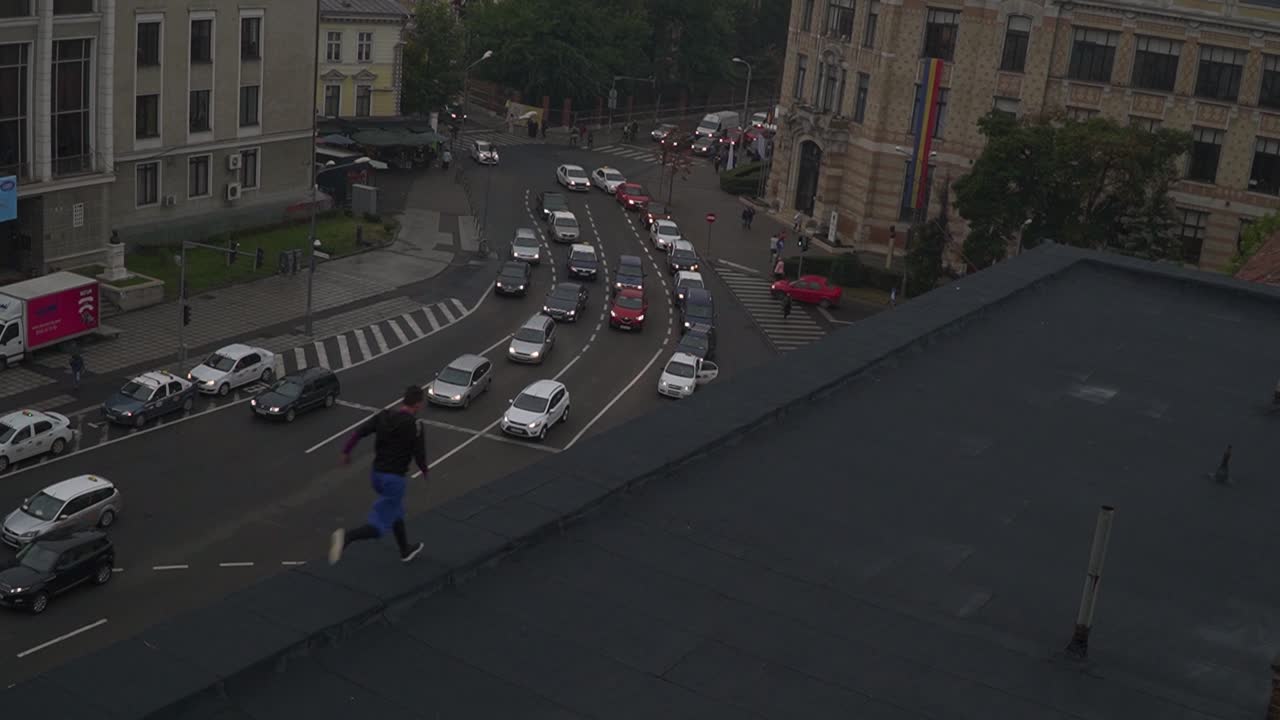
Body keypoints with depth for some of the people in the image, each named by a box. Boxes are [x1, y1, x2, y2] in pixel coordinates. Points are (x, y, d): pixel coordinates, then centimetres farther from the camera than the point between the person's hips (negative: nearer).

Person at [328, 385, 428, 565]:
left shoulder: (384, 416, 1)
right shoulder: (414, 425, -15)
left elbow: (359, 432, -5)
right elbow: (419, 454, -13)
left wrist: (346, 451, 5)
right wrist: (424, 470, 7)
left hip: (376, 474, 8)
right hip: (394, 478, -8)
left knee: (396, 512, 29)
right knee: (379, 527, -3)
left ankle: (406, 551, 44)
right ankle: (346, 537, -27)